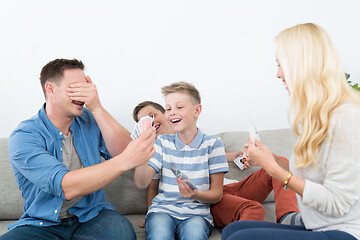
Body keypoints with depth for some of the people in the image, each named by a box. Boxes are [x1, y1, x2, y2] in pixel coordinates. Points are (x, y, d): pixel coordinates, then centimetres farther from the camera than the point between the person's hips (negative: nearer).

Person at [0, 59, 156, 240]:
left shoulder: (89, 120, 5)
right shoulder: (23, 136, -11)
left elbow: (122, 151, -11)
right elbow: (65, 187, -26)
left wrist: (97, 108, -20)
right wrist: (126, 161, -36)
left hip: (92, 216, 3)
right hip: (43, 224, -2)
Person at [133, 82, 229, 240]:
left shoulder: (212, 143, 2)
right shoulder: (163, 142, 10)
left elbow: (216, 194, 3)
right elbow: (141, 184, 0)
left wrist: (195, 194, -19)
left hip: (196, 213, -1)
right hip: (163, 210, 1)